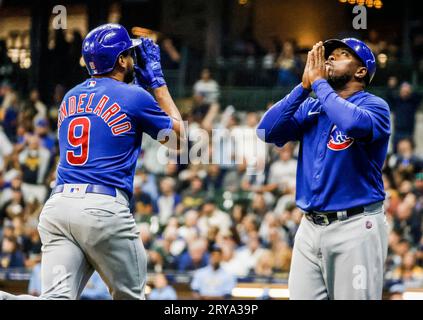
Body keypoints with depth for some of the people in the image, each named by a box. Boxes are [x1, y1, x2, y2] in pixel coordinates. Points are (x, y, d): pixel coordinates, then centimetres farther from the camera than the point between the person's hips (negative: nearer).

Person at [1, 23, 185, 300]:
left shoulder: (70, 98, 20)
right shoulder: (134, 97, 2)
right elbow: (177, 133, 18)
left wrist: (138, 82, 39)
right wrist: (158, 81, 25)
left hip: (56, 205, 5)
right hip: (104, 208, -5)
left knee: (58, 297, -9)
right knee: (131, 297, 13)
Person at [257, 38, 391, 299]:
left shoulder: (374, 106, -4)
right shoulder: (310, 108, 14)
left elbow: (354, 124, -27)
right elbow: (267, 131, 2)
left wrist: (318, 83, -13)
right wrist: (304, 86, -2)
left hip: (355, 227, -6)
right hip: (310, 227, 6)